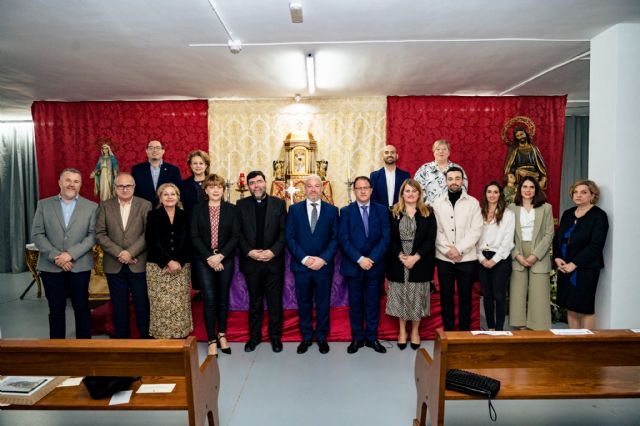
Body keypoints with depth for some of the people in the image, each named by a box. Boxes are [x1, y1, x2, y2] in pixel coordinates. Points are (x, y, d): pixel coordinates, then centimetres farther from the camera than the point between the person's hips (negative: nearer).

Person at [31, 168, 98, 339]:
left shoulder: (91, 207, 2)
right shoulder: (44, 204, 6)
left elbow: (93, 235, -5)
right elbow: (37, 234, 1)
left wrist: (71, 254, -16)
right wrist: (55, 256, -11)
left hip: (80, 266, -1)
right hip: (51, 266, 1)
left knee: (82, 307, 7)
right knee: (56, 309, 10)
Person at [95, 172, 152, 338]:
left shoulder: (145, 205, 2)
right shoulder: (105, 206, 7)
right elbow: (100, 234, 0)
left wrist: (130, 252, -14)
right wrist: (119, 253, -11)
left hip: (139, 264, -2)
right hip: (114, 266, 2)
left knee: (142, 305, 3)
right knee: (119, 306, 9)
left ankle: (146, 337, 16)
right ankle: (122, 338, 22)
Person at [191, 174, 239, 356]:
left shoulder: (231, 209, 3)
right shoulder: (198, 209, 3)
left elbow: (235, 235, -3)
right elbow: (194, 236, -3)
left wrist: (220, 256, -13)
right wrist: (209, 257, -12)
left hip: (225, 260, 1)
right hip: (204, 260, -1)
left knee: (223, 298, 10)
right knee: (210, 300, -3)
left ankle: (222, 335, 26)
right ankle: (212, 341, 7)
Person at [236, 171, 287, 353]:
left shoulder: (278, 203, 2)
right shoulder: (241, 205, 4)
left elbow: (284, 231, -2)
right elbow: (238, 233, 1)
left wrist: (273, 251, -13)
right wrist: (249, 252, -12)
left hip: (274, 261, -1)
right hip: (251, 261, 1)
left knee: (275, 301, 8)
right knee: (254, 301, 13)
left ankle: (275, 336, 23)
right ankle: (254, 335, 28)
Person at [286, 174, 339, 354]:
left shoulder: (332, 210, 3)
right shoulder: (294, 209, 3)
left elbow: (335, 238, 0)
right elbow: (289, 237, -2)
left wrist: (323, 259, -12)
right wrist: (304, 258, -12)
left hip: (324, 265, 0)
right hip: (301, 265, 0)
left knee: (323, 303, 10)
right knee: (304, 303, 11)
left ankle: (321, 337, 26)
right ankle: (306, 337, 26)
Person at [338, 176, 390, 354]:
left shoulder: (381, 210, 4)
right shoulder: (346, 211, 1)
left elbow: (385, 238, -2)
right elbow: (343, 239, -6)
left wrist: (372, 259, -13)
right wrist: (359, 259, -15)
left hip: (375, 266, 1)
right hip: (353, 266, -1)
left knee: (373, 304, 9)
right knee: (355, 304, 9)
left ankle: (372, 338, 23)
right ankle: (357, 338, 22)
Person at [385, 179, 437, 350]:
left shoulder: (428, 213, 3)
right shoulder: (393, 212, 3)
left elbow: (431, 240, -3)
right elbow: (389, 238, -1)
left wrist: (415, 257, -14)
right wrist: (400, 256, -14)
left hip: (420, 263, 0)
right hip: (398, 263, 0)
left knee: (417, 298, 7)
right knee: (400, 297, 8)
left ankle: (415, 331, 25)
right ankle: (402, 331, 24)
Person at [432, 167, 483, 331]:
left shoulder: (473, 202, 2)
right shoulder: (438, 203, 6)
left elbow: (476, 230, -5)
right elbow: (435, 231, 0)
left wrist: (458, 249, -13)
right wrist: (447, 250, -12)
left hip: (467, 258, -1)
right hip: (444, 258, 1)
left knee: (465, 297, 7)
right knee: (446, 297, 7)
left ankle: (464, 332, 19)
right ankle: (448, 332, 19)